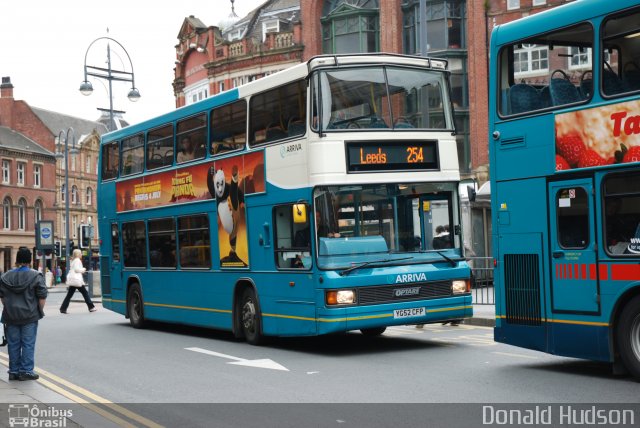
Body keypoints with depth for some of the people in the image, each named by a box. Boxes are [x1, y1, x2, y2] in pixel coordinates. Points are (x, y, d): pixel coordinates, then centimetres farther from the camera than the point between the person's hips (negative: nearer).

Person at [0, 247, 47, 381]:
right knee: (28, 344, 2)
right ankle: (26, 371, 2)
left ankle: (14, 371, 14)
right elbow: (42, 297, -7)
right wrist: (40, 310, 5)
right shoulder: (36, 276, -8)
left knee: (13, 344, 10)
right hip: (30, 316, -3)